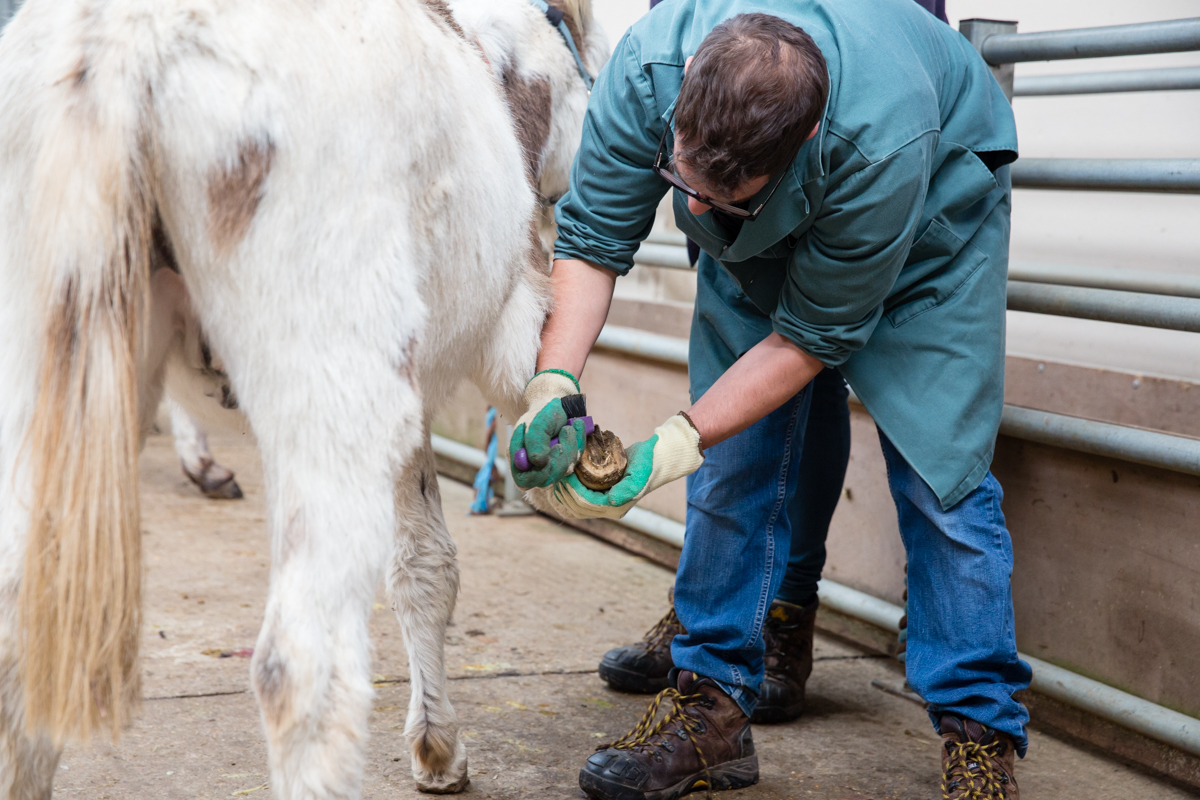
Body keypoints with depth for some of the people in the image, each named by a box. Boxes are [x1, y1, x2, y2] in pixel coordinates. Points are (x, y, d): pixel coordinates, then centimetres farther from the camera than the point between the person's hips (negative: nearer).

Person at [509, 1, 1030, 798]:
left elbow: (811, 336, -31)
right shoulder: (649, 65, -35)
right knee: (731, 466, -1)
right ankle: (712, 707, 10)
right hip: (758, 246, 4)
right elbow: (591, 239, -23)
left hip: (932, 212, -4)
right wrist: (554, 382, -38)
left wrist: (678, 440, -35)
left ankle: (981, 735, -2)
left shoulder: (884, 138, -44)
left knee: (939, 473, -11)